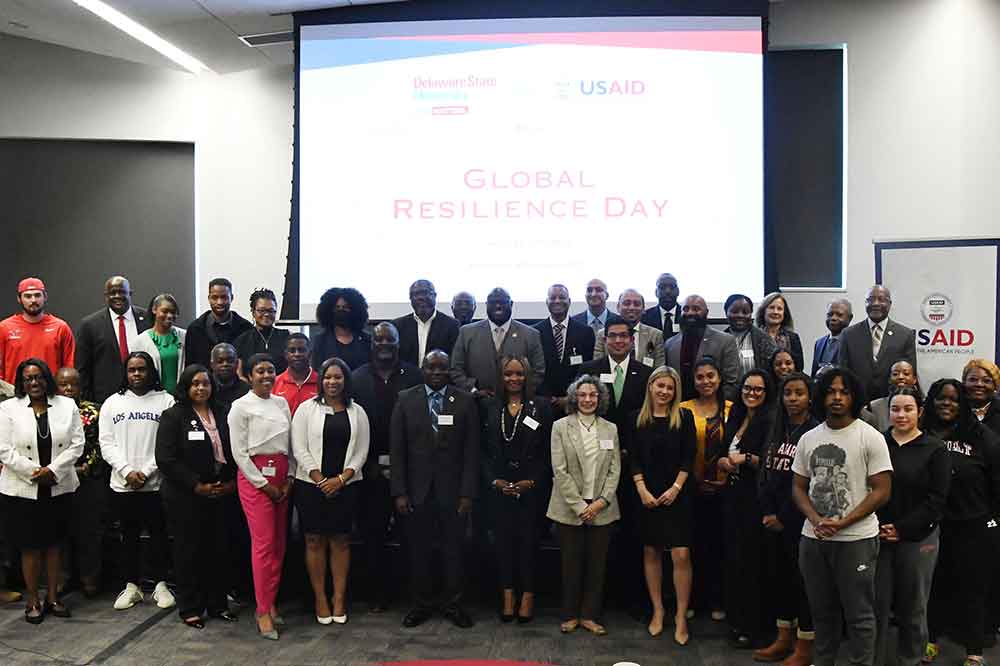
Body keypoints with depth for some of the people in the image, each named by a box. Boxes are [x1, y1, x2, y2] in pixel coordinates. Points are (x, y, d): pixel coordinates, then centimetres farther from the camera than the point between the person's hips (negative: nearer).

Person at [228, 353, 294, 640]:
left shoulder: (281, 403, 9)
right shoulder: (241, 406, -5)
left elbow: (290, 443, 10)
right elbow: (239, 452, -8)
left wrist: (289, 478, 1)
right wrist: (263, 483, -9)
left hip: (281, 476, 6)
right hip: (254, 476, -5)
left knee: (279, 543, 7)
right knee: (264, 543, -7)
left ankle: (271, 602, 19)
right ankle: (263, 612, 2)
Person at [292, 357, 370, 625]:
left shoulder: (357, 412, 6)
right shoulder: (307, 408, 1)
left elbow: (361, 452, 3)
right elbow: (299, 449, -5)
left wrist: (341, 479, -9)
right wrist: (321, 480, -10)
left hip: (345, 485, 1)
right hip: (311, 485, -1)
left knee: (341, 540, 6)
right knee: (315, 540, 4)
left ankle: (339, 598, 14)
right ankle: (320, 598, 13)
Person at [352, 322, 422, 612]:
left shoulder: (413, 376, 2)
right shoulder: (358, 377, 5)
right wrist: (366, 463, -5)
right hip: (371, 467, 1)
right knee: (372, 532, 6)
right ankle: (379, 591, 17)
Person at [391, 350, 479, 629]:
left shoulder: (465, 401, 0)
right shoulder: (405, 399, 1)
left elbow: (471, 450, -2)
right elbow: (397, 449, 0)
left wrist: (468, 492, -7)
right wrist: (399, 491, -6)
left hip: (452, 490, 0)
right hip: (417, 490, 1)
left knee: (453, 549, 8)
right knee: (418, 550, 10)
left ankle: (453, 604, 24)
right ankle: (422, 603, 25)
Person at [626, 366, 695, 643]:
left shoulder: (684, 417, 0)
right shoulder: (637, 419, 3)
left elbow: (688, 457, -2)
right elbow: (633, 458, 1)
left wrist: (675, 488, -10)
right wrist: (642, 490, -8)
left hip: (677, 495, -2)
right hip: (647, 495, 2)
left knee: (681, 555, -6)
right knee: (651, 552, 8)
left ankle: (681, 616, 5)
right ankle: (657, 609, 22)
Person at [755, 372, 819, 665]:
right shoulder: (777, 430, 12)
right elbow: (766, 473, 10)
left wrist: (784, 517, -12)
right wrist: (767, 512, -1)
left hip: (799, 519, -7)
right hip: (773, 519, 7)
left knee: (802, 578, 2)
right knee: (777, 575, 12)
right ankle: (784, 638, 26)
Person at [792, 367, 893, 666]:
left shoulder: (870, 437, -7)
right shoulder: (808, 439, 7)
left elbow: (882, 490, -9)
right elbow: (798, 487, 11)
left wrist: (842, 523, -16)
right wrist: (816, 521, -8)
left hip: (856, 539, -4)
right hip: (813, 538, 5)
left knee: (859, 613, 5)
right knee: (822, 610, 17)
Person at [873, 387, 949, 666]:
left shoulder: (935, 449, -2)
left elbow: (936, 500, -6)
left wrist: (902, 529, -11)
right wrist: (877, 526, -7)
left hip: (918, 537, -1)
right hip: (878, 536, 2)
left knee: (912, 606, 8)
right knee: (876, 604, 3)